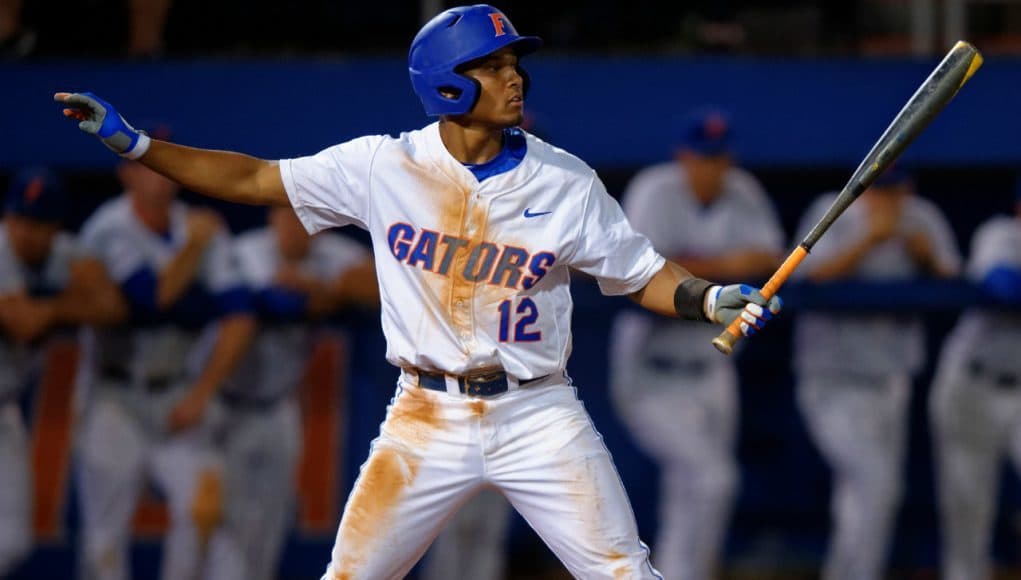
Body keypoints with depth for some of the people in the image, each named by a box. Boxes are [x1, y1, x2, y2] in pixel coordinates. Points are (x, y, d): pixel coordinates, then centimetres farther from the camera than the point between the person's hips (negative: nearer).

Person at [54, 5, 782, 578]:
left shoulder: (565, 183, -4)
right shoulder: (384, 168, -4)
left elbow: (643, 274, 2)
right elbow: (253, 178, 0)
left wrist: (712, 299, -17)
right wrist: (133, 144, -6)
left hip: (538, 419, -1)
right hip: (428, 420, 1)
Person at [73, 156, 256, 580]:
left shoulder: (203, 231, -1)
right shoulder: (109, 230, -12)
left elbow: (238, 319, -6)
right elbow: (153, 297, -25)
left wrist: (201, 394, -13)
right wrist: (195, 245, -16)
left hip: (179, 397, 3)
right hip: (115, 399, -3)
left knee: (203, 507, -13)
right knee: (106, 533, -4)